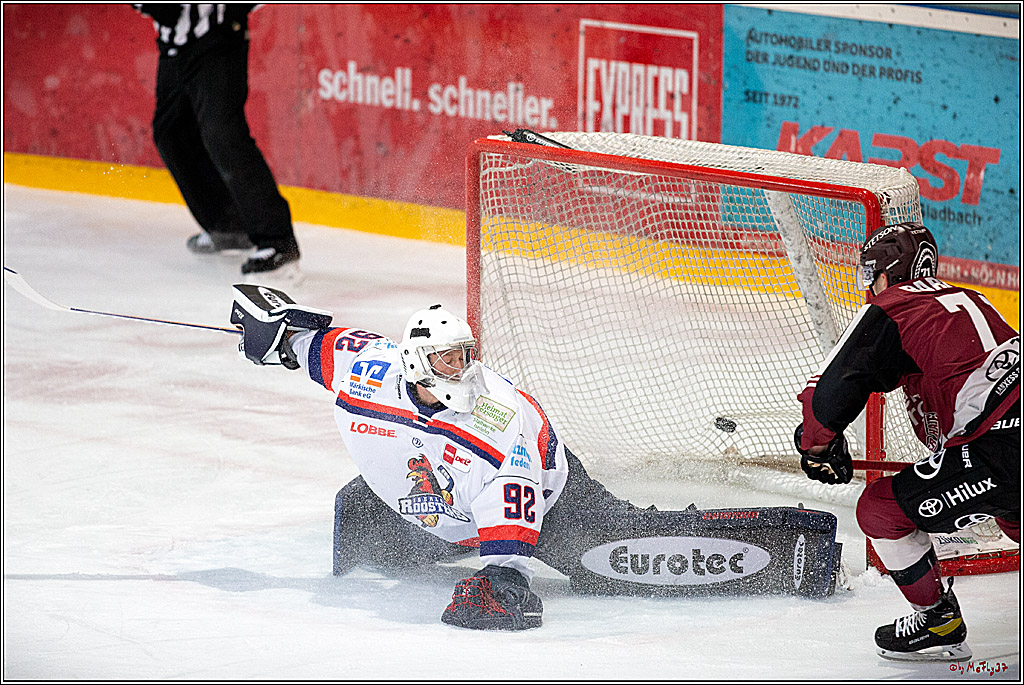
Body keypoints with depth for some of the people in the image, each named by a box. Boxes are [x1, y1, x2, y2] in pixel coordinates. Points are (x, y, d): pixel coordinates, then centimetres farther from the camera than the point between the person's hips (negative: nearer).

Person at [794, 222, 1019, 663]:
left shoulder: (887, 314, 1)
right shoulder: (969, 301, 25)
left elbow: (830, 391, -4)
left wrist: (818, 445, 15)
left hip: (999, 453, -8)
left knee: (881, 509, 5)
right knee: (1010, 510, 39)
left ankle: (939, 623, 15)